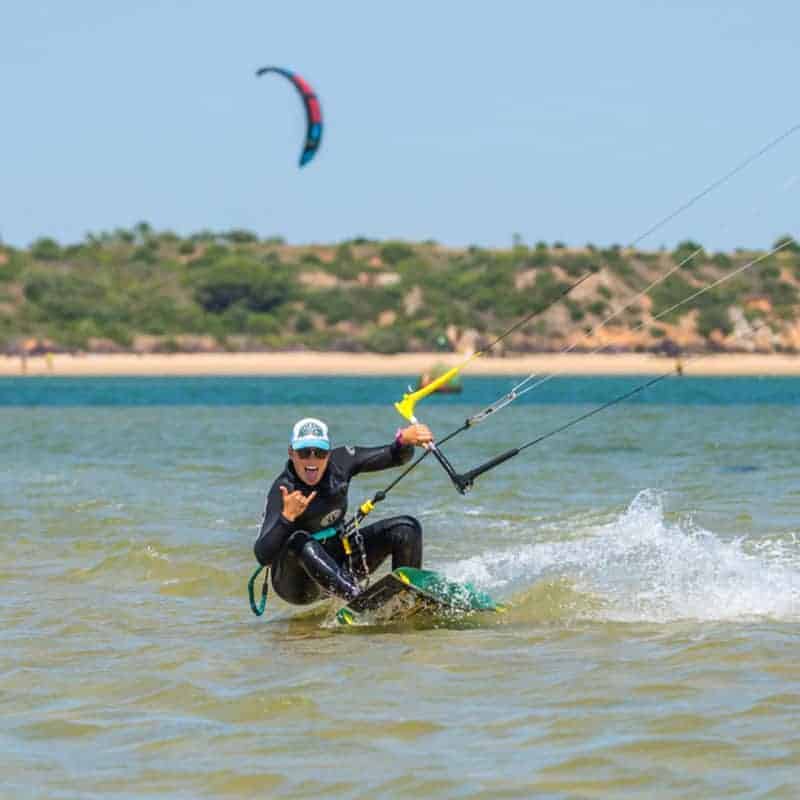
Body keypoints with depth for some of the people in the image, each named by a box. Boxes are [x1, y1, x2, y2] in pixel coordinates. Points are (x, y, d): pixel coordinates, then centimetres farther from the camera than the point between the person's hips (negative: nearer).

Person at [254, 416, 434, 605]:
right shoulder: (283, 490, -24)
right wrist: (287, 516, -46)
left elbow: (397, 457, -3)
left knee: (406, 528, -6)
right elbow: (263, 557, -33)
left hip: (337, 562, 6)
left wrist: (405, 439, -25)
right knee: (299, 542, -40)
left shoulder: (340, 461, -9)